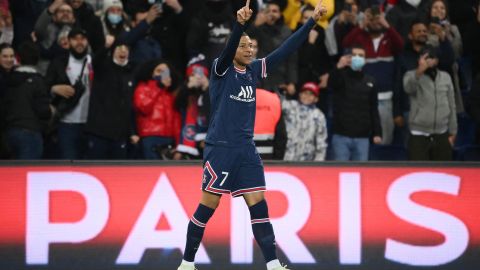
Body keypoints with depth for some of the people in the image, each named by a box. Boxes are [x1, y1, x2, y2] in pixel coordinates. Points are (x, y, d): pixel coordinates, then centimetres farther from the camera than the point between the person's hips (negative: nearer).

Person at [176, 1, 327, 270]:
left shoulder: (254, 70, 10)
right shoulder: (221, 69, -6)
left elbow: (284, 50, 7)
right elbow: (228, 49, -27)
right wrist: (239, 24, -46)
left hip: (246, 150, 6)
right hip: (221, 148, -5)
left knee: (258, 205, 0)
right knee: (207, 207, -1)